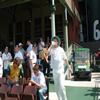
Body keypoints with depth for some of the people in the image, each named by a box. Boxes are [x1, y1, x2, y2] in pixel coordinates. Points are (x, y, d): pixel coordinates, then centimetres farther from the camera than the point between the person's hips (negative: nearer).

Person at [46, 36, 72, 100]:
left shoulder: (61, 49, 0)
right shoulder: (52, 49, 1)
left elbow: (65, 59, 6)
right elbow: (47, 54, -19)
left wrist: (69, 67, 7)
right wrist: (51, 46, -16)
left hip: (61, 70, -2)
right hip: (54, 70, 3)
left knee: (61, 86, -12)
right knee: (56, 87, 13)